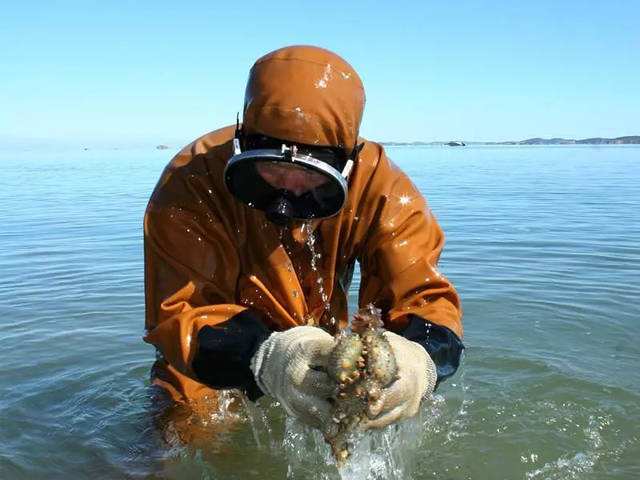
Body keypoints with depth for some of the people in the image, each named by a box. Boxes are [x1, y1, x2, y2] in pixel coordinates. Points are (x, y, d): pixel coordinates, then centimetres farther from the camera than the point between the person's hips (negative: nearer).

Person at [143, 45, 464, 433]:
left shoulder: (377, 184, -21)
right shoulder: (193, 181, -28)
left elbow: (422, 294, -23)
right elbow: (178, 312, -32)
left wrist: (417, 357, -48)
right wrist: (265, 357, -53)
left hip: (320, 369, 2)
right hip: (213, 378, -1)